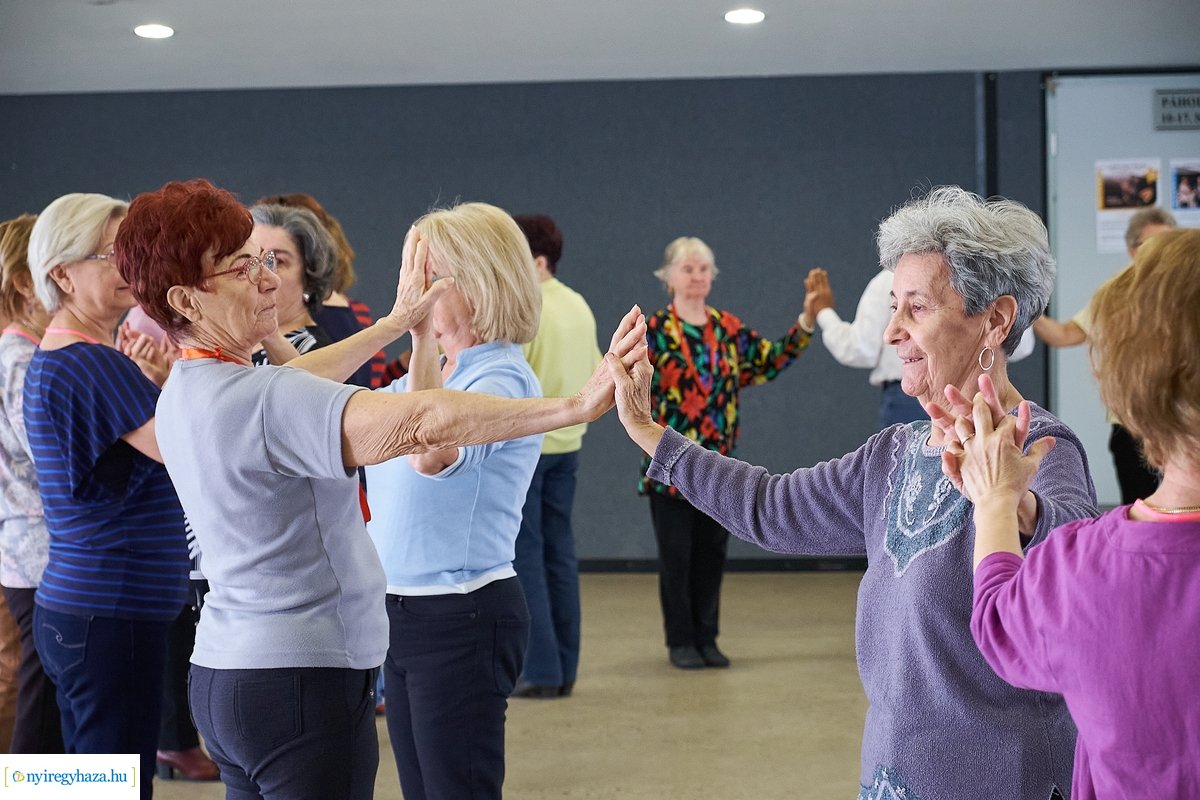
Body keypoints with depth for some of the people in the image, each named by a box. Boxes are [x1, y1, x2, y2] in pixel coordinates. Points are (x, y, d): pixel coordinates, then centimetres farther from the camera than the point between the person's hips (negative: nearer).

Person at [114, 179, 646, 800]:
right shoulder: (257, 399, -22)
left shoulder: (184, 393, 9)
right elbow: (420, 422, -32)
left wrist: (397, 323, 33)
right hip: (301, 679, -10)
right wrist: (576, 406, -30)